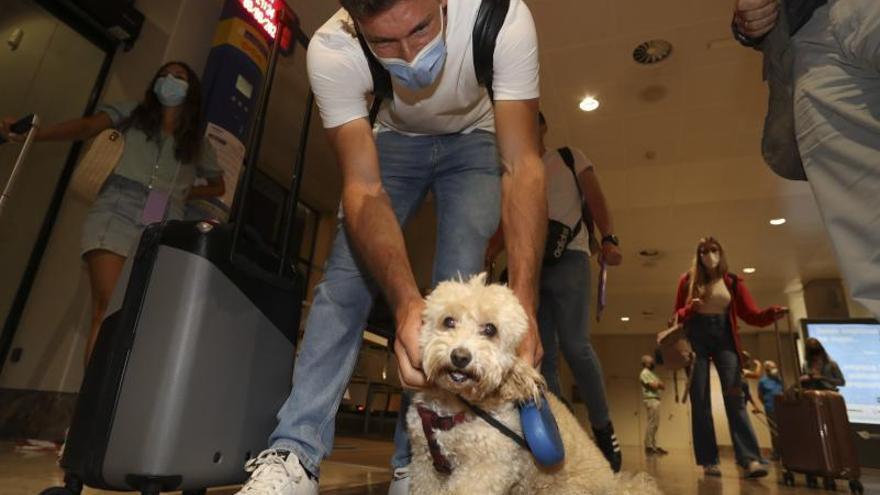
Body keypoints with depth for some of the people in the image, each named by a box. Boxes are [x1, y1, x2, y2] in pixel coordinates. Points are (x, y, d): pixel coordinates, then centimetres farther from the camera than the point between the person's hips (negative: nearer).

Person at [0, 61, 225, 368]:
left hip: (164, 226, 2)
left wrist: (187, 194, 12)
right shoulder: (134, 113, 20)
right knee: (108, 311, -19)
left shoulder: (198, 143, 23)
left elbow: (218, 186, 30)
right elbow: (86, 127, 4)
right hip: (117, 211, -1)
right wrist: (33, 133, -13)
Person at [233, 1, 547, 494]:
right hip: (393, 140, 1)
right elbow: (363, 189, -35)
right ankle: (296, 453, -10)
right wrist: (405, 300, -52)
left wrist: (523, 299, -49)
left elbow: (522, 165, -36)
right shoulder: (331, 51, -31)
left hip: (474, 140, 0)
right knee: (346, 273, -16)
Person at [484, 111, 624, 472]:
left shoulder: (571, 158, 16)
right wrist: (484, 260, 0)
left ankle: (604, 431, 1)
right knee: (542, 354, -2)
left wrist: (609, 239, -15)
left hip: (567, 258, -4)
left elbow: (595, 199, 3)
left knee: (574, 345, -15)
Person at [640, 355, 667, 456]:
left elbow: (663, 386, 18)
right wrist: (658, 383, 5)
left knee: (655, 424, 9)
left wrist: (657, 383, -2)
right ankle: (649, 446, -12)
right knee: (652, 424, -12)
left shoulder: (651, 374, 24)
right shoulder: (644, 373, -5)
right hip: (651, 400, -10)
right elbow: (653, 386, -16)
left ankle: (653, 446, 11)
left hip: (655, 400, 10)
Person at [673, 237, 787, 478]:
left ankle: (750, 459, -14)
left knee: (734, 395, -12)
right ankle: (709, 461, 0)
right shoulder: (688, 280, 6)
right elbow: (677, 314, 6)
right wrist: (690, 309, -15)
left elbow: (750, 314, 1)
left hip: (724, 337, 1)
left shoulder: (732, 281, 9)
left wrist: (771, 313, -19)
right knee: (700, 399, -4)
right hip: (696, 338, -1)